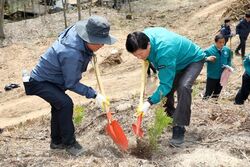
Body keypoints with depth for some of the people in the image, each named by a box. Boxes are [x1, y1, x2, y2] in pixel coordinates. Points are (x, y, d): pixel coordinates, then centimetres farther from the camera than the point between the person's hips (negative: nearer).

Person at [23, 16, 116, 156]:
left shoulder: (76, 32, -15)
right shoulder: (72, 54, -39)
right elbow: (72, 84, -27)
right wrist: (94, 95, -24)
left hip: (53, 78, 10)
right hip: (39, 82, -10)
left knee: (59, 105, 19)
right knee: (65, 104, -24)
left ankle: (57, 141, 38)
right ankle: (69, 143, -5)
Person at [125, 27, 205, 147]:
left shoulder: (164, 51, -44)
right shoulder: (143, 37, -21)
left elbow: (166, 84, -40)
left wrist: (150, 102, -46)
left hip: (193, 60, -8)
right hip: (178, 61, 8)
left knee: (183, 87, -32)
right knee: (167, 91, 7)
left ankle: (179, 129, -25)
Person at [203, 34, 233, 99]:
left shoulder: (227, 50, -3)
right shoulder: (209, 50, -18)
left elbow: (229, 60, 11)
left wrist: (228, 66, -6)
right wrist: (207, 58, -39)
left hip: (222, 76, 5)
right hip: (212, 76, -5)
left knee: (217, 92, 20)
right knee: (208, 93, -2)